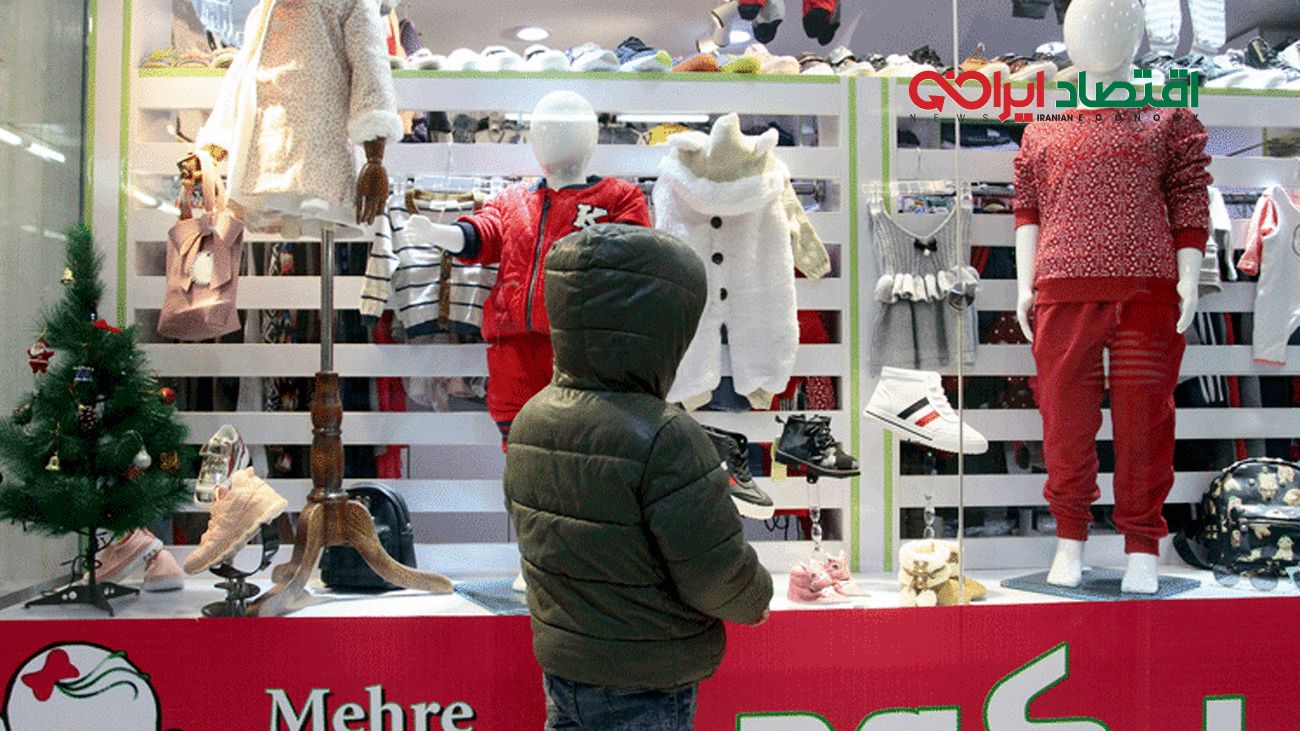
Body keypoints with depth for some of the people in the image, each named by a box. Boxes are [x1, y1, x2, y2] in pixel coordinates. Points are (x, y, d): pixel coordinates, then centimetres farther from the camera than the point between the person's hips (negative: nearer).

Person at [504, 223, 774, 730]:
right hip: (645, 688, -7)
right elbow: (718, 574, -21)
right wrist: (756, 597, 0)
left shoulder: (530, 422, -2)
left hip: (559, 661, 7)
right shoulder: (665, 439, -26)